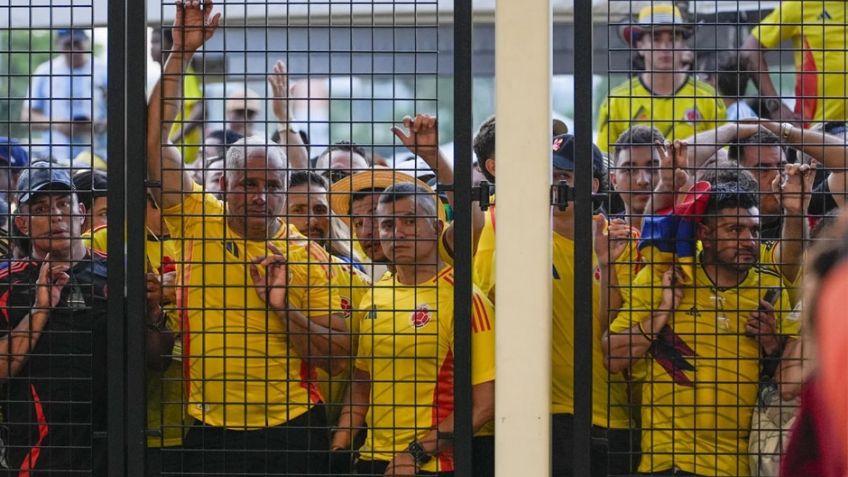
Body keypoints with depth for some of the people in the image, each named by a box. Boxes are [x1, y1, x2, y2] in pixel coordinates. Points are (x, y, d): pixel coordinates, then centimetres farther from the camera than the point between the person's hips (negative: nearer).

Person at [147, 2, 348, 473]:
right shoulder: (201, 224, 3)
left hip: (291, 428, 0)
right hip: (211, 431, 0)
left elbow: (337, 358, 1)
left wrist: (284, 308, -13)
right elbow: (155, 143, -4)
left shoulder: (308, 256, 2)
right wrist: (181, 53, -9)